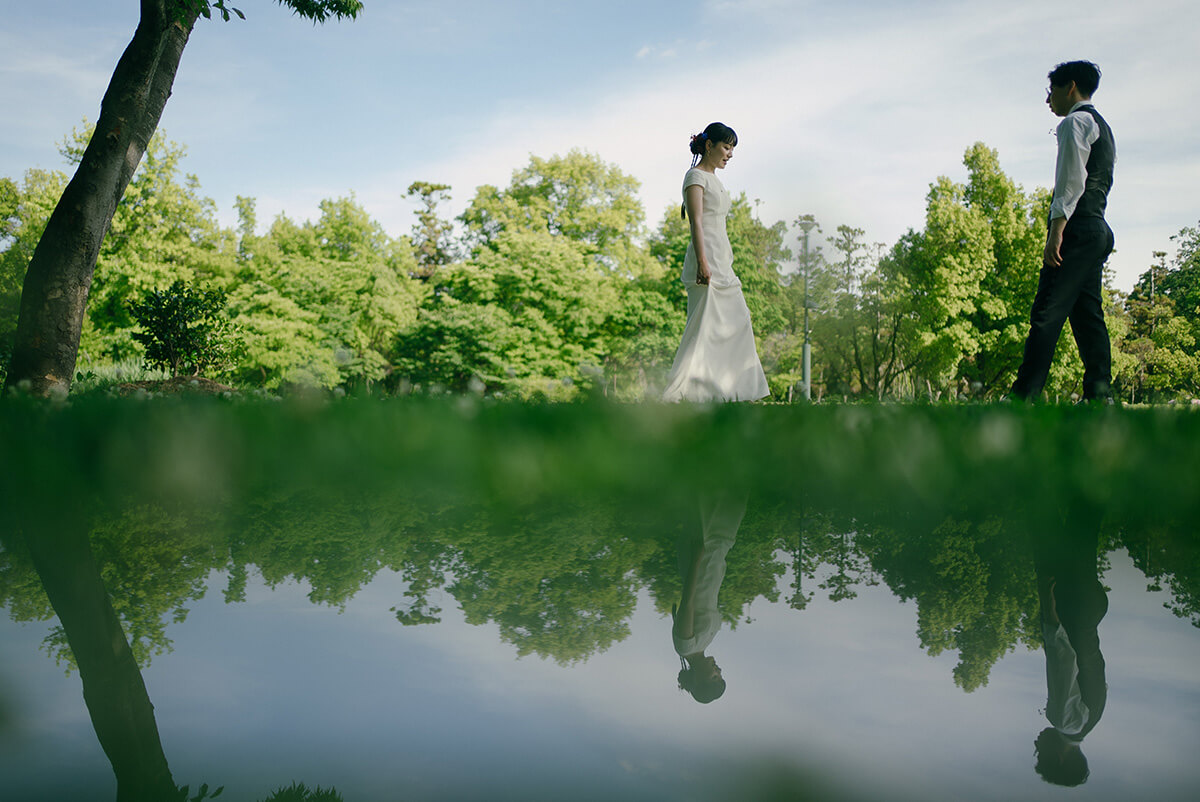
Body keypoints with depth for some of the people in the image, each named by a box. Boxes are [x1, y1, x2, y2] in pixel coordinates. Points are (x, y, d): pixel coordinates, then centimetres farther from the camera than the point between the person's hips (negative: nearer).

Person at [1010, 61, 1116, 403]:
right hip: (1099, 230, 10)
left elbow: (1071, 180, -14)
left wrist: (1056, 231, -20)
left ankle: (1025, 394, -18)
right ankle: (1099, 394, 2)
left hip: (1078, 229, -10)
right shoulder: (1103, 128, 27)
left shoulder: (1075, 122, -2)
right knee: (1087, 314, 6)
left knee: (1047, 313, -14)